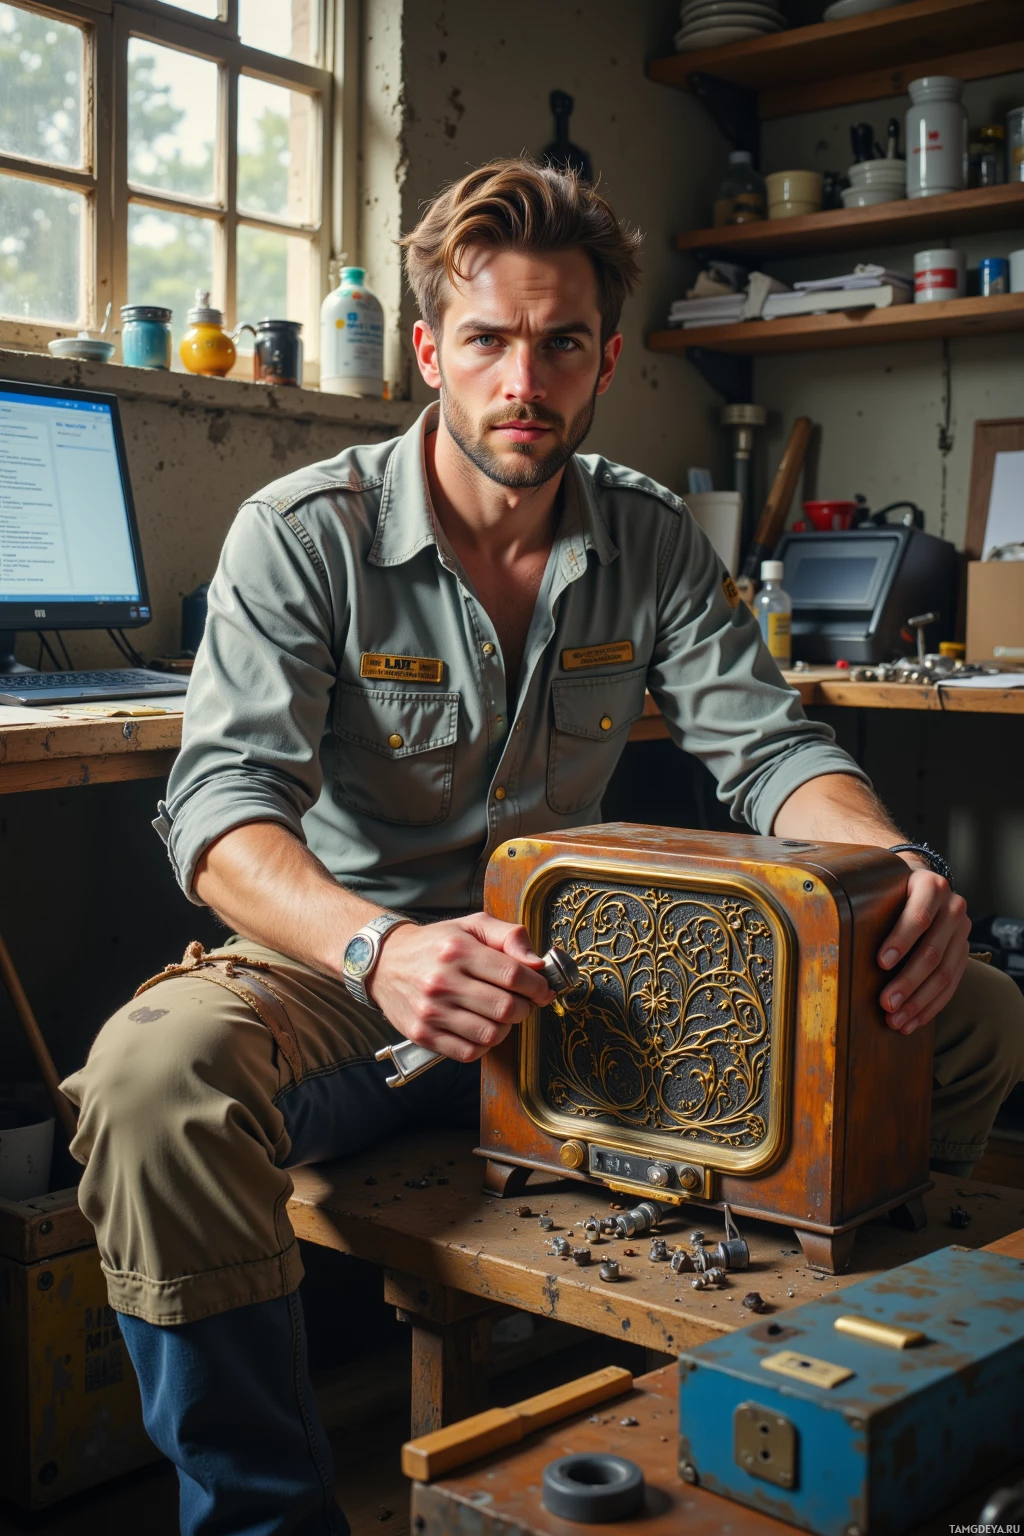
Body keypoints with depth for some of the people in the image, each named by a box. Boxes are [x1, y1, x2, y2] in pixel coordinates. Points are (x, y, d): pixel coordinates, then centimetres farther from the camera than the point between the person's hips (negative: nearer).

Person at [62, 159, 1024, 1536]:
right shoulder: (304, 533, -10)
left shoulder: (654, 541, 5)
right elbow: (225, 802, -21)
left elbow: (767, 748, -1)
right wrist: (381, 949, -42)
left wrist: (895, 870, -24)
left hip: (576, 969, 4)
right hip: (346, 970, -3)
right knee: (156, 1075, -38)